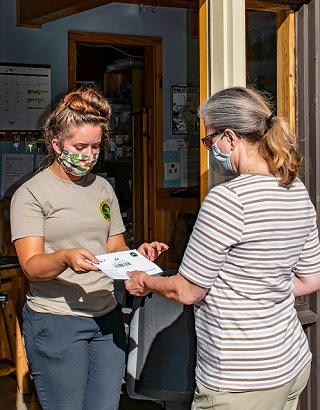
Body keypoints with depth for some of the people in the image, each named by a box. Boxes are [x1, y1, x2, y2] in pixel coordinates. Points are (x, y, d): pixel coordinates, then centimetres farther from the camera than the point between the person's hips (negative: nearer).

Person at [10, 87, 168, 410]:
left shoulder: (103, 189, 12)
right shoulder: (30, 194, -5)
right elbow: (31, 266, -13)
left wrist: (138, 253, -7)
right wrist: (66, 258, -33)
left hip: (107, 317, 5)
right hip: (55, 320, -5)